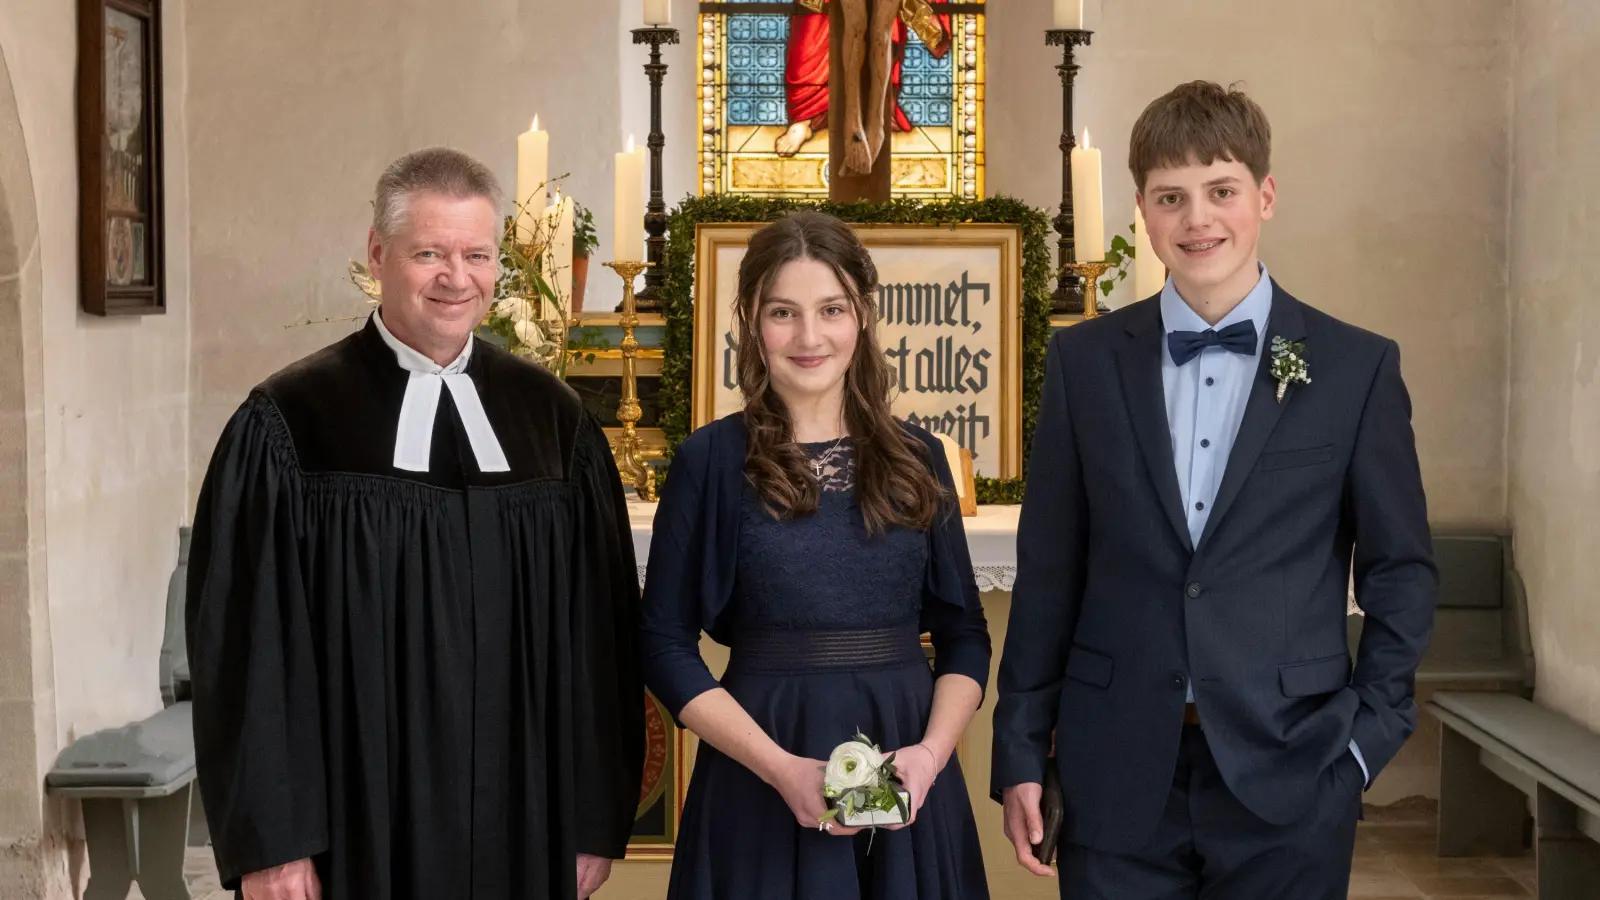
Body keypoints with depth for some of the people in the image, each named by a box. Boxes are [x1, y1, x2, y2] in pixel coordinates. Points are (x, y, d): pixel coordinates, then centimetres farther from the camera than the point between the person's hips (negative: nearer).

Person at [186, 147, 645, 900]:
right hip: (358, 829, -2)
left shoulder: (552, 420, 2)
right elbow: (246, 640, -6)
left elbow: (603, 626, 3)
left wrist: (598, 819, 1)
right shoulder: (288, 424, -6)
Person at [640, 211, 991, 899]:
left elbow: (964, 634, 7)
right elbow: (665, 645, -5)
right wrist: (781, 767, -15)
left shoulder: (917, 460, 5)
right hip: (762, 788, -2)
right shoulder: (711, 461, -3)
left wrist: (931, 753, -10)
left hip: (907, 785, 3)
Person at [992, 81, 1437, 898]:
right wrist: (1019, 751, 4)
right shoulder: (1085, 361, 2)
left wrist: (1368, 736, -3)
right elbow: (1048, 570, 4)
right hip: (1116, 777, 1)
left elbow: (1400, 570, 4)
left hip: (1291, 772, 0)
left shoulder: (1357, 367, 0)